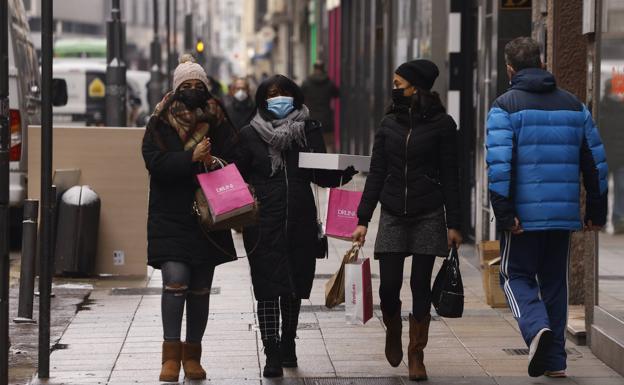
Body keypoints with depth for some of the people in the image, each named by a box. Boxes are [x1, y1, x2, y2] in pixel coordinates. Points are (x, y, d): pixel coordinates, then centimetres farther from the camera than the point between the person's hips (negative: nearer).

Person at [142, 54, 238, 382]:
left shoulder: (218, 124, 9)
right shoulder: (159, 124, 2)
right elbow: (156, 164, -11)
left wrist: (215, 164, -16)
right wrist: (192, 159, -21)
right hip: (170, 217, -3)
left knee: (200, 290, 8)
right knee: (175, 280, -17)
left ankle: (192, 355, 19)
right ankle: (171, 353, -11)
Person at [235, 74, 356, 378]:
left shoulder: (309, 130, 6)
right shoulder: (250, 135, 2)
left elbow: (321, 175, 10)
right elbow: (237, 176, 4)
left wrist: (345, 171, -8)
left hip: (300, 222, 3)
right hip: (263, 224, -2)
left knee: (295, 286, 13)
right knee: (268, 287, -7)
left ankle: (288, 344, 31)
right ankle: (272, 354, -5)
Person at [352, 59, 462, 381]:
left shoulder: (442, 125, -2)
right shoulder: (389, 124, 8)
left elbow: (450, 176, -2)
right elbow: (376, 174, 8)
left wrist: (453, 224, -6)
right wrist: (362, 219, 3)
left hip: (428, 217, -2)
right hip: (393, 216, 3)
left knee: (421, 286, 0)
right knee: (389, 285, -3)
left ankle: (416, 355, 11)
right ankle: (393, 333, 28)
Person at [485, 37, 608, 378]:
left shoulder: (505, 106, -4)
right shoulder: (573, 105, 10)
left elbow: (499, 164, -15)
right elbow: (595, 160, 10)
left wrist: (504, 212, -14)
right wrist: (596, 210, 14)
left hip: (524, 214, -4)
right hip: (564, 213, 4)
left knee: (516, 275, 9)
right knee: (554, 280, 14)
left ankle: (536, 327, -18)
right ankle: (555, 359, 12)